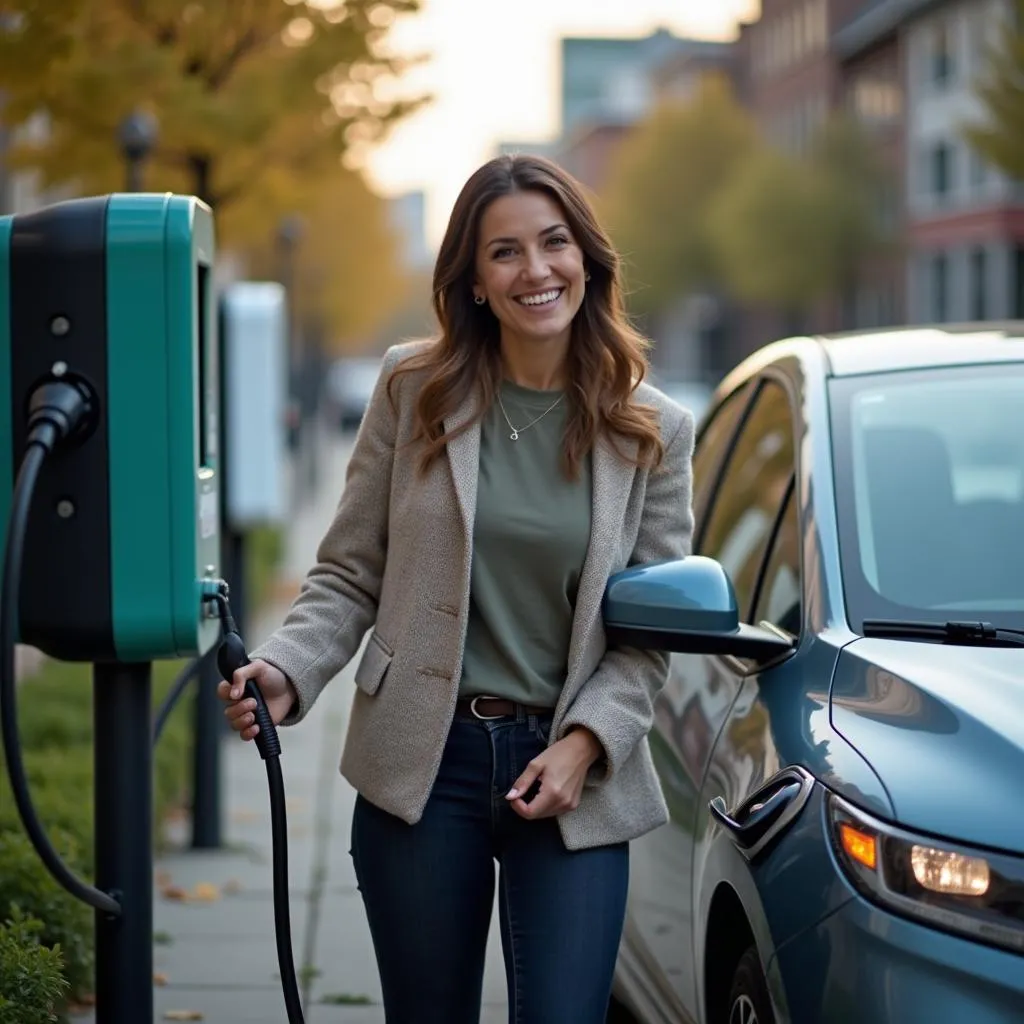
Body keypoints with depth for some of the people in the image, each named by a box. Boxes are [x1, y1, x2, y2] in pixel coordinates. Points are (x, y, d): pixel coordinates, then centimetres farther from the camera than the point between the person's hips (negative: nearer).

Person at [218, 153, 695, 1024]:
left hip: (574, 776, 0)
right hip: (422, 765, 0)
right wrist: (286, 671, -15)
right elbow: (348, 576, 2)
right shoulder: (415, 390, 1)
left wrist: (585, 741, -10)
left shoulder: (651, 431, 3)